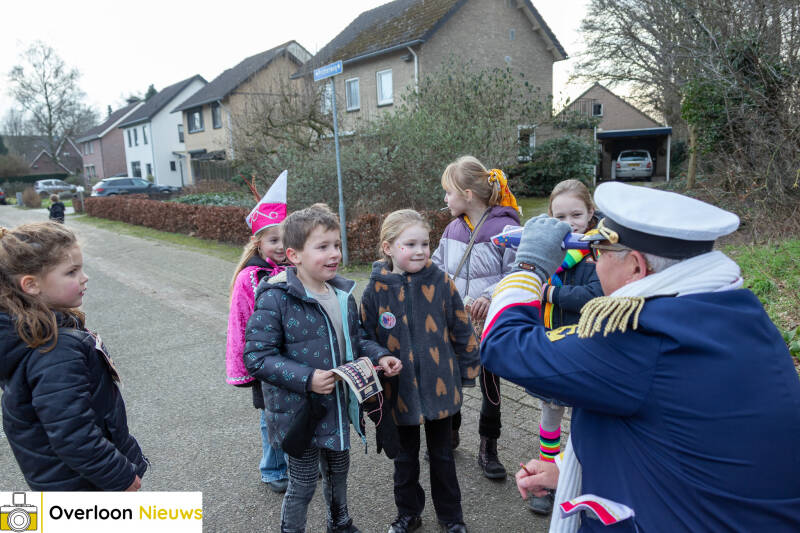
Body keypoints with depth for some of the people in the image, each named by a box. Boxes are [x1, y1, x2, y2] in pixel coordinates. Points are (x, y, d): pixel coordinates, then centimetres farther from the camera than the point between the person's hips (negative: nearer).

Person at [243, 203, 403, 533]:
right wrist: (306, 378, -30)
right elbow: (257, 357, -22)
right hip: (298, 410, -7)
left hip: (338, 405, 7)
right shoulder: (275, 299, -21)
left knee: (338, 470, 26)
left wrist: (379, 356, -5)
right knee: (303, 482, 10)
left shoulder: (343, 294, 1)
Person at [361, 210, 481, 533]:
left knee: (442, 455, 17)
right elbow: (367, 341, -1)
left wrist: (468, 371, 3)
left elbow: (462, 330, -1)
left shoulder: (440, 282, -9)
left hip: (440, 386, 0)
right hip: (400, 391, 0)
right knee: (405, 458, 19)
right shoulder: (376, 290, -9)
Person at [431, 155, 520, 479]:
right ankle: (449, 433, 40)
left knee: (489, 386, 10)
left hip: (489, 324, -5)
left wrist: (490, 297, -31)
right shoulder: (453, 229, 4)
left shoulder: (505, 228, -15)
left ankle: (488, 449, 28)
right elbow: (438, 267, 16)